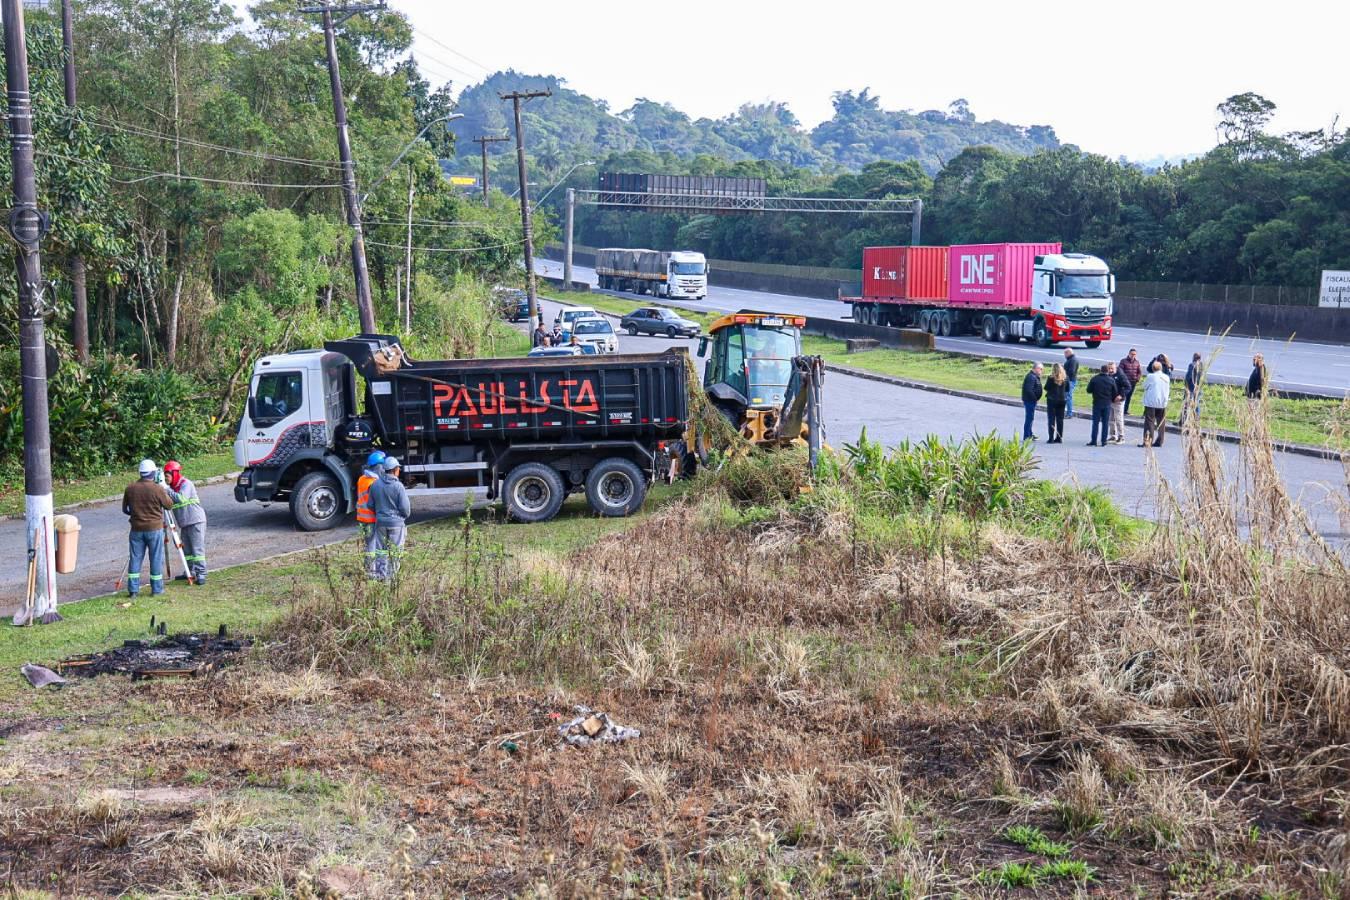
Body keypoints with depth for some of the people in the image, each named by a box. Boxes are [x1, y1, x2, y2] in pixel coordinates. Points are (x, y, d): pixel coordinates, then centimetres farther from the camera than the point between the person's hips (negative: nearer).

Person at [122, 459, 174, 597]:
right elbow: (169, 505, -2)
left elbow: (125, 509, 8)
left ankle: (133, 589, 6)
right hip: (154, 528, -3)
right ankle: (157, 589, 9)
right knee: (156, 559, 5)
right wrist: (164, 490, 9)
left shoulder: (130, 488, -1)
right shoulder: (157, 489, -14)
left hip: (136, 529, 3)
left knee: (135, 558, 8)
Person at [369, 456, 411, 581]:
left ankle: (380, 575, 14)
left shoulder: (375, 485, -1)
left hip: (380, 522, 4)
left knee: (381, 550, 13)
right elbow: (405, 507, -13)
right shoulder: (398, 486, -16)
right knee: (395, 551, 6)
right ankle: (392, 575, 8)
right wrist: (405, 516, 8)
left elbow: (371, 505, 7)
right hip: (396, 522, -4)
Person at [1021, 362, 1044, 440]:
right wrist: (1035, 398, -21)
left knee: (1030, 418, 20)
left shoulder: (1035, 376, 15)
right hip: (1030, 400, -11)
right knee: (1030, 417, -7)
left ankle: (1029, 435, 31)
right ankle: (1027, 436, -3)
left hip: (1031, 400, 11)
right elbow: (1029, 390, -27)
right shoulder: (1032, 377, -20)